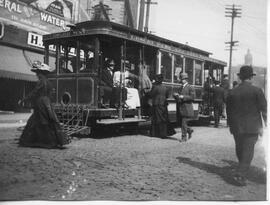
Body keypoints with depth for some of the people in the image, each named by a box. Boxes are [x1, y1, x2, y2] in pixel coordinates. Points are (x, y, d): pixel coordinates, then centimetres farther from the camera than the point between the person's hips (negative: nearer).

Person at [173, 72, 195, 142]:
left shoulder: (190, 87, -4)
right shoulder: (181, 88, 18)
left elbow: (192, 97, -14)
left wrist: (183, 97, -20)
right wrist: (176, 95, -2)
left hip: (187, 109, -7)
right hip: (181, 109, 7)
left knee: (184, 123, -7)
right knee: (181, 123, 9)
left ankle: (184, 137, 2)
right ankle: (189, 130, 32)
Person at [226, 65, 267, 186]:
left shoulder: (232, 92, 2)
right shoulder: (257, 91, -8)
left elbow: (228, 111, 8)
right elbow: (264, 109, -6)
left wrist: (231, 126, 18)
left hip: (236, 126, 4)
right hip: (252, 126, -4)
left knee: (239, 148, 18)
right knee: (248, 150, 0)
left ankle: (243, 169, 34)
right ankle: (240, 174, -7)